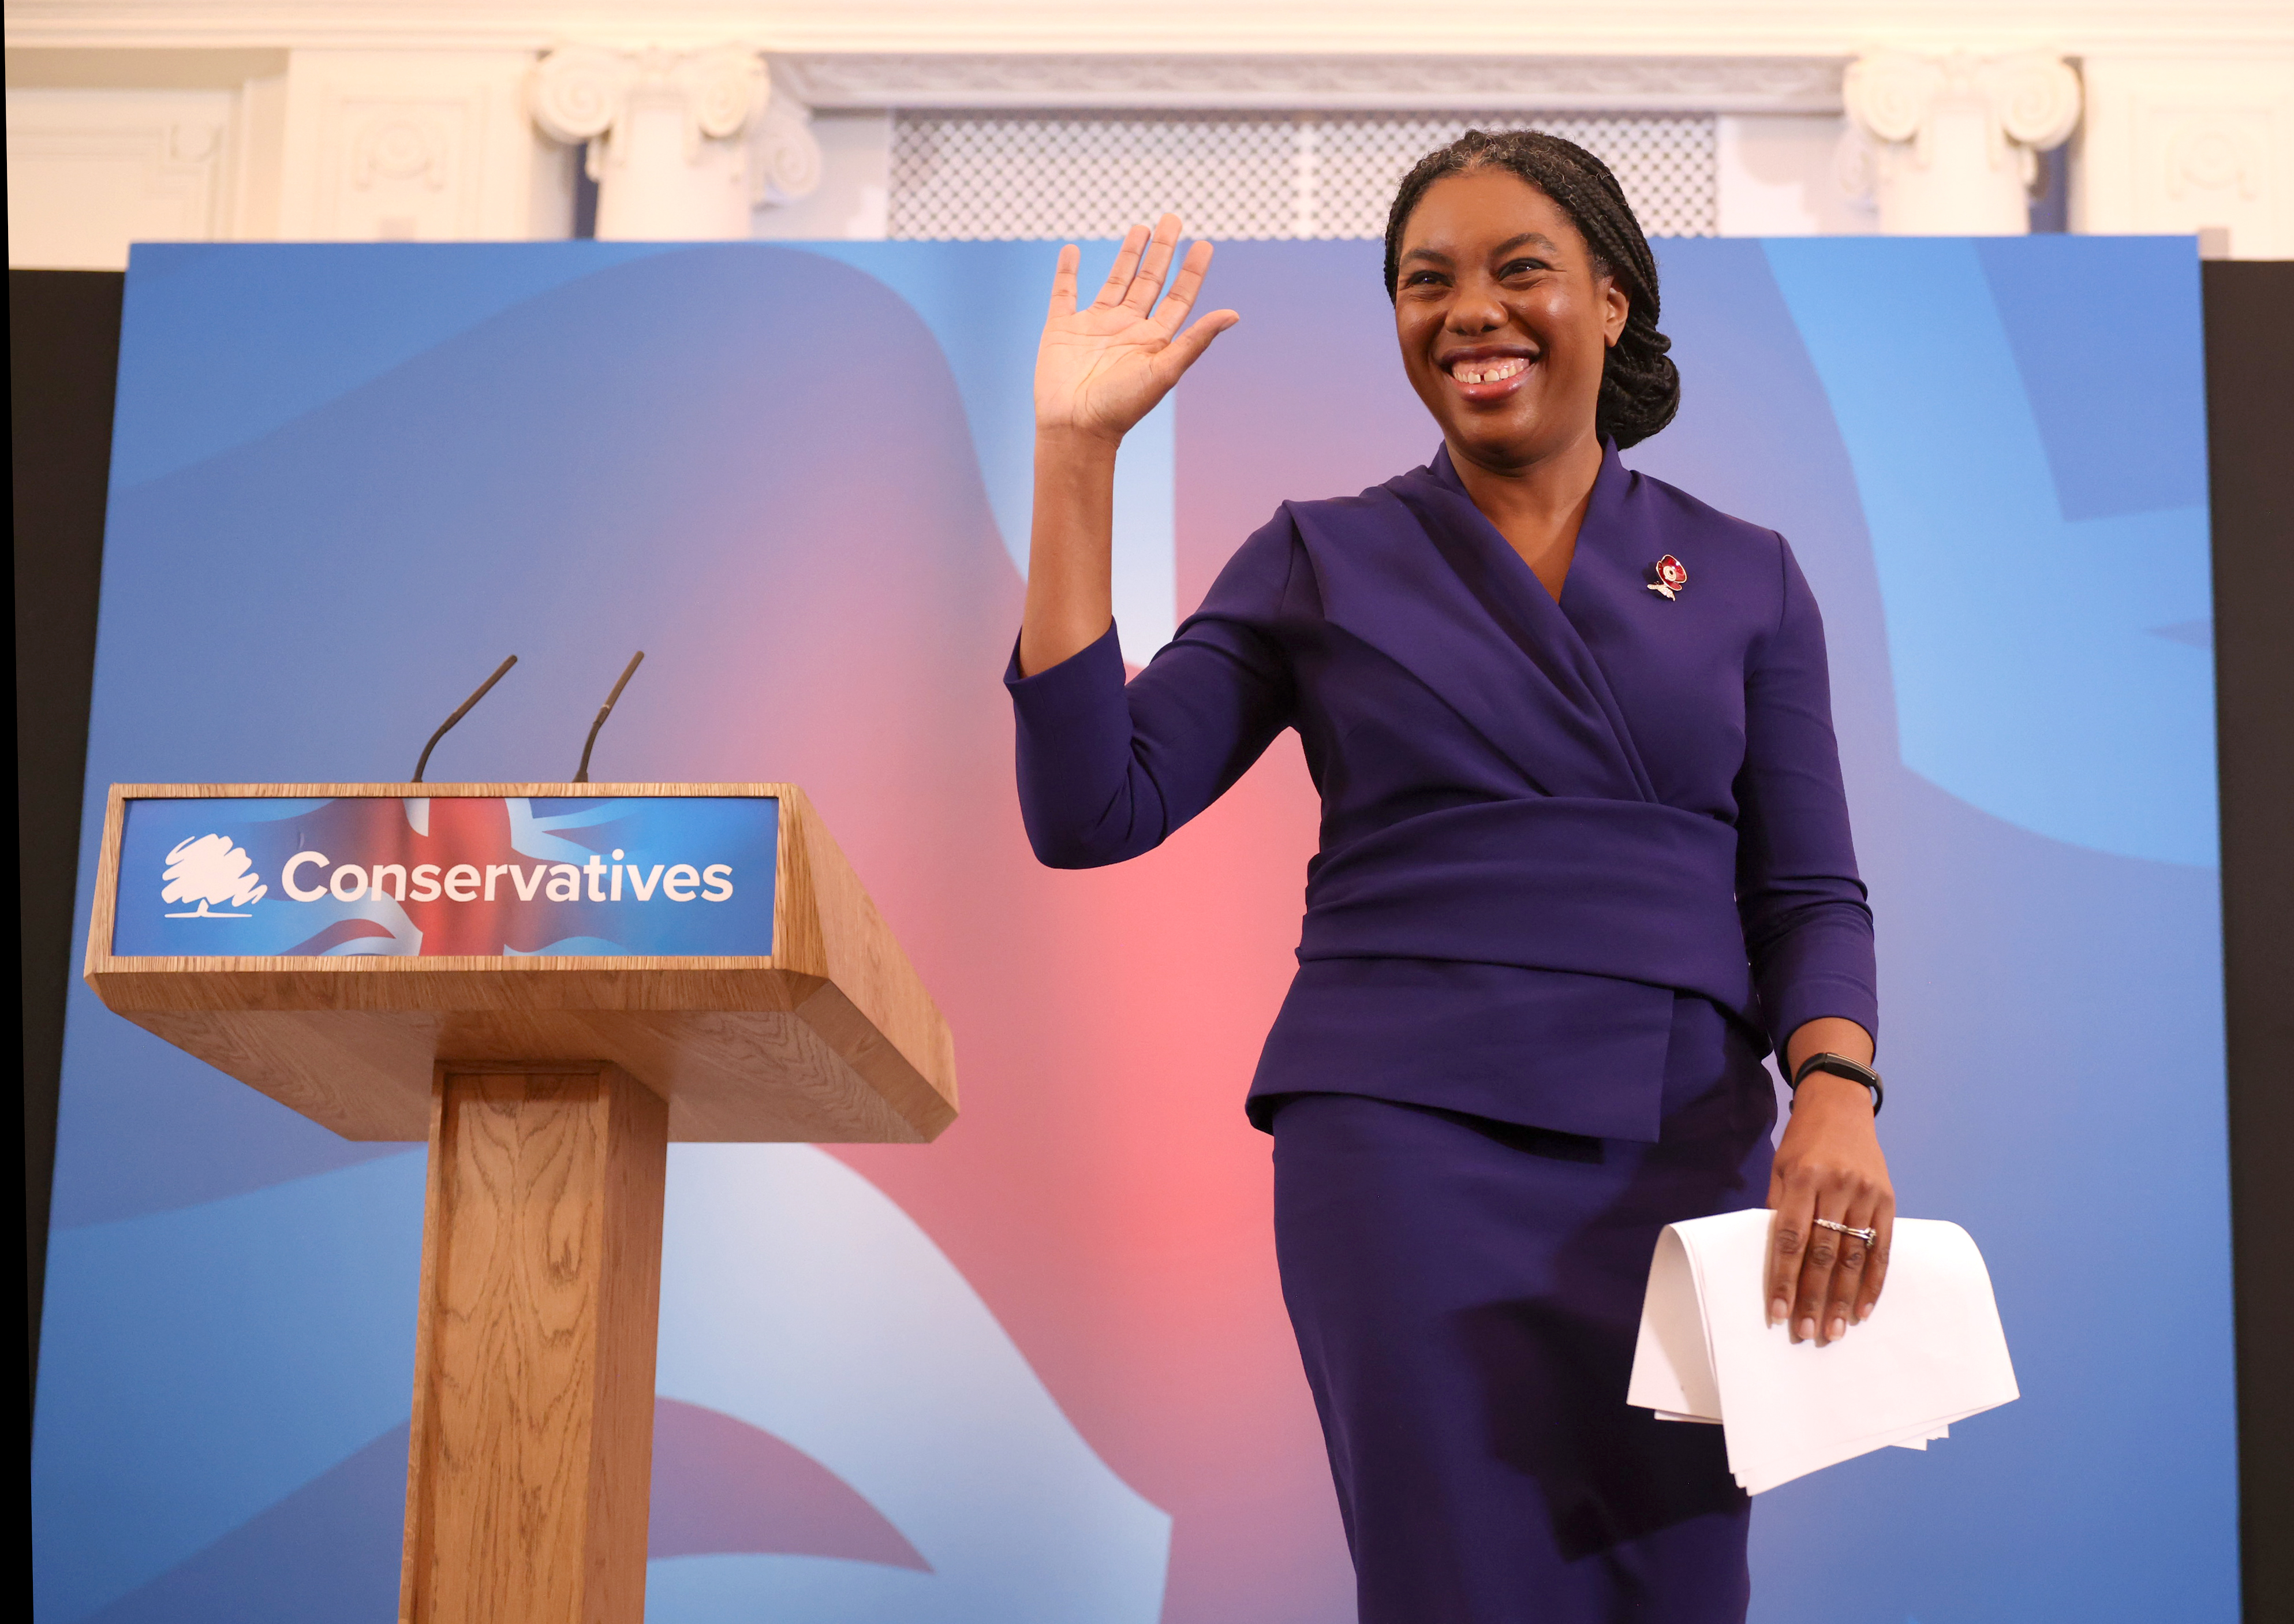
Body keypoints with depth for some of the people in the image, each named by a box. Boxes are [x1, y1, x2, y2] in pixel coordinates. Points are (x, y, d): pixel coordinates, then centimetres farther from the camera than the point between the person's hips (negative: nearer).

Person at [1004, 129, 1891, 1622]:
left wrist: (1837, 1095, -13)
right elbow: (1092, 808, -1)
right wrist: (1077, 451, -4)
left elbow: (1809, 895, 9)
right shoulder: (1326, 563, 9)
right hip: (1408, 1143, -2)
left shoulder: (1745, 577, 12)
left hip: (1678, 1153, 2)